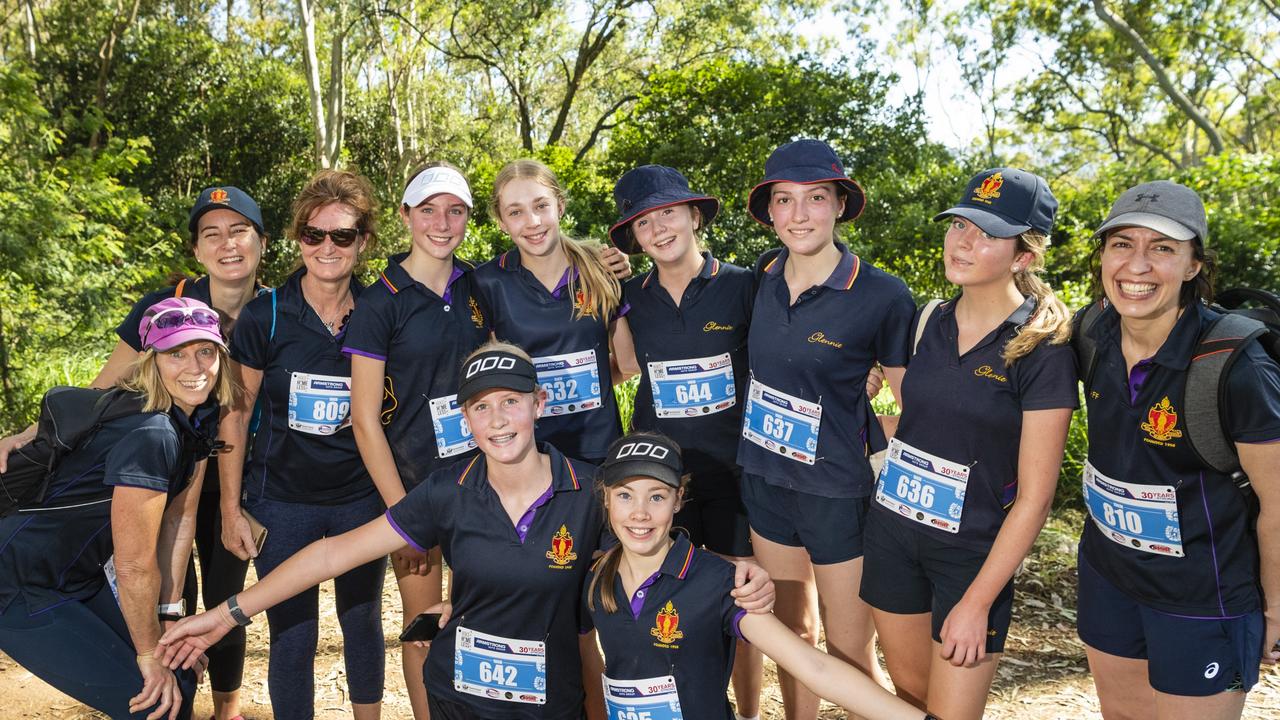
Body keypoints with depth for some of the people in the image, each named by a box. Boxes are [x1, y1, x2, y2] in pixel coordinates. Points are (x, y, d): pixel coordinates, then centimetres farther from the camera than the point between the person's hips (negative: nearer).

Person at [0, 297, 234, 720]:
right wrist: (149, 652, -11)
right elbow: (134, 565, -24)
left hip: (83, 574, 8)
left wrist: (168, 618, -2)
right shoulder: (150, 436, -30)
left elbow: (180, 517, 1)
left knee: (179, 675, 9)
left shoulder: (200, 419, -3)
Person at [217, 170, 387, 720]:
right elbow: (235, 412, -2)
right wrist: (231, 508, -2)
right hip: (282, 501, -1)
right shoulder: (264, 316, -8)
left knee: (363, 623, 16)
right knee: (292, 636, 6)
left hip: (360, 498, 2)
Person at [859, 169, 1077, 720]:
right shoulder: (931, 323, 2)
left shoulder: (1042, 350, -15)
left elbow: (1033, 498, -14)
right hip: (890, 533, 5)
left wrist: (977, 602, -15)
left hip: (972, 553, -5)